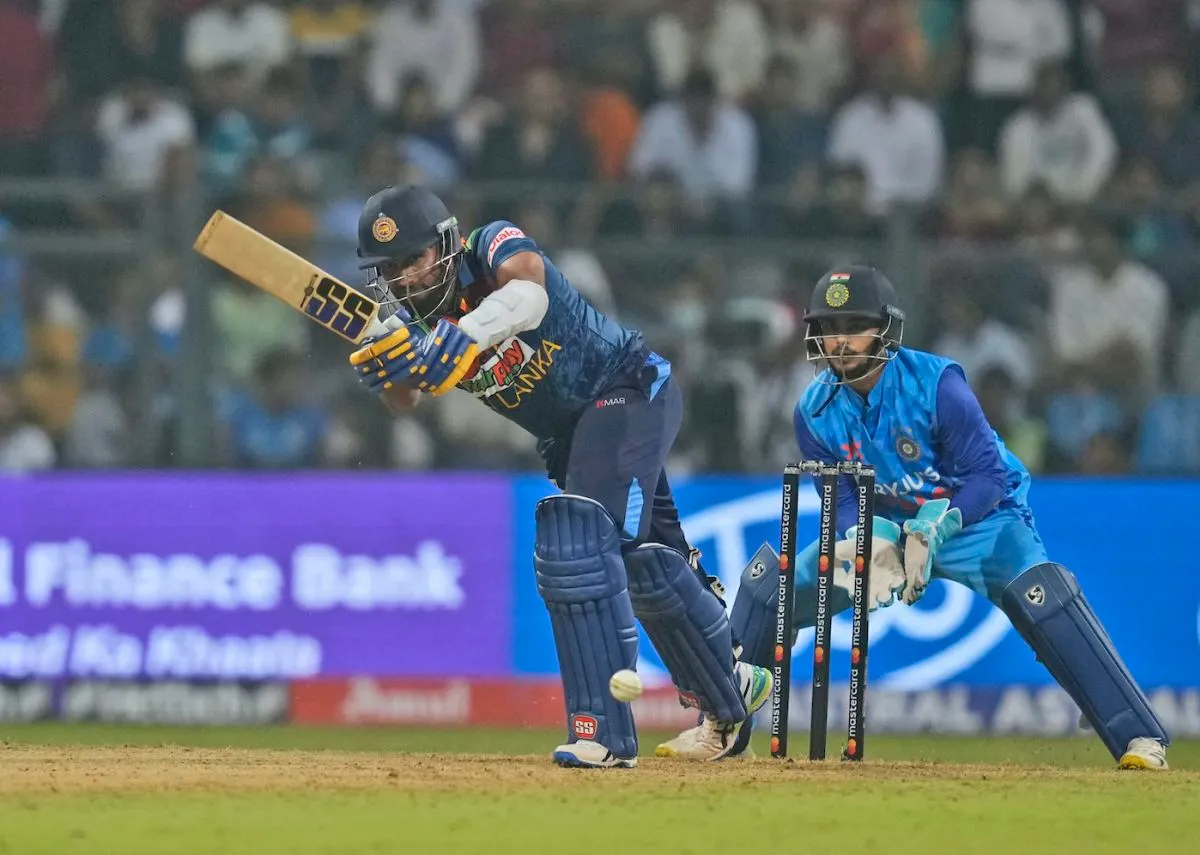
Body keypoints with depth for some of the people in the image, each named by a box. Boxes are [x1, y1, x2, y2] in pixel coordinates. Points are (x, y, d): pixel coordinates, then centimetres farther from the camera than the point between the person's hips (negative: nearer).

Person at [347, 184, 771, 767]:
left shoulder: (492, 246, -23)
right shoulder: (413, 320, -3)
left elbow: (529, 288, -44)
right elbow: (405, 400, -15)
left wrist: (462, 337, -56)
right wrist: (385, 368, -36)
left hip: (628, 388, -9)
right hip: (567, 432, 9)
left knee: (574, 550, -23)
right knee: (645, 565, 20)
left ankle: (603, 732, -25)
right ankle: (728, 701, 39)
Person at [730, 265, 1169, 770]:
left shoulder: (936, 384, -25)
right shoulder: (815, 410, -11)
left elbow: (989, 476, -24)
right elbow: (842, 500, -6)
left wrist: (937, 526, -38)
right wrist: (875, 540, -28)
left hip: (977, 516, -5)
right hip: (882, 527, 5)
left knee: (1038, 591, -33)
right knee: (767, 586, -5)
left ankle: (1139, 740, -33)